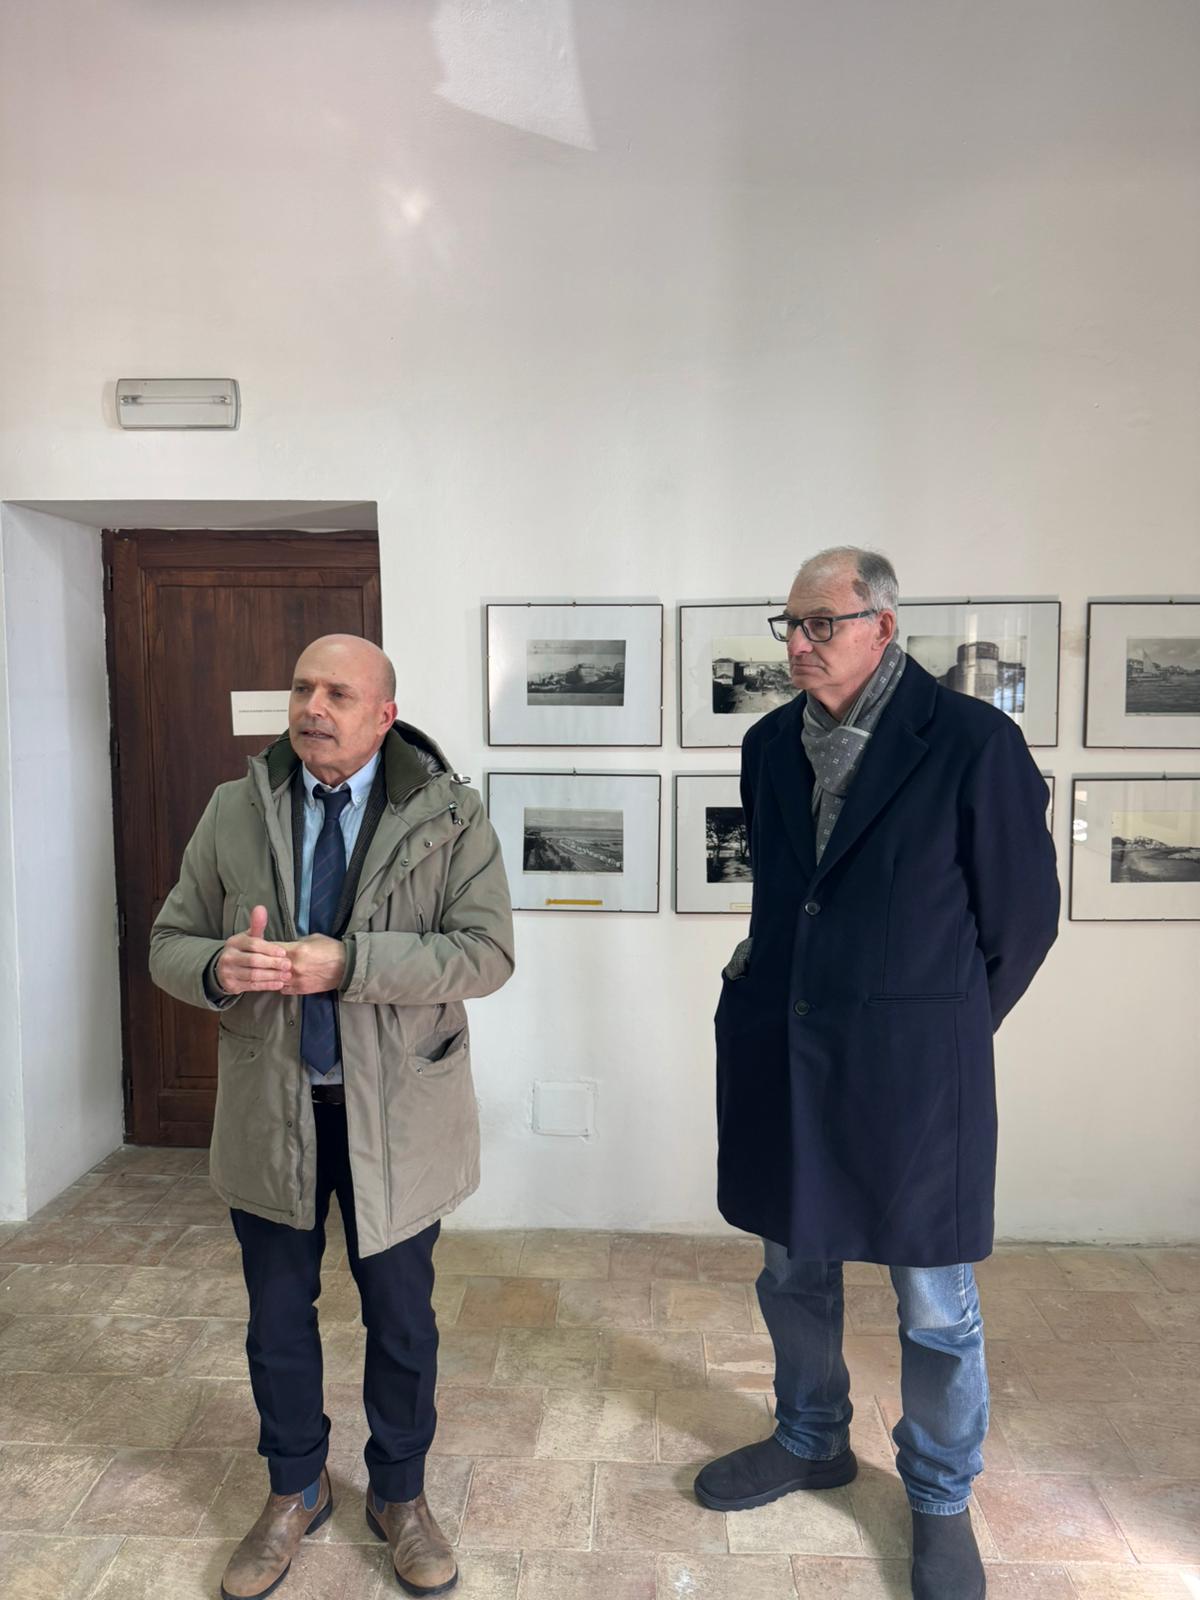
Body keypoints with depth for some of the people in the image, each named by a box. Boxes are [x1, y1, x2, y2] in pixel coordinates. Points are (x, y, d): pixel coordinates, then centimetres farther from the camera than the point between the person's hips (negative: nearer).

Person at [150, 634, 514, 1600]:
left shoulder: (448, 814, -9)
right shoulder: (234, 812, 1)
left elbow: (488, 951, -16)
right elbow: (169, 943, 5)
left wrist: (346, 963, -26)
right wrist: (218, 967, -20)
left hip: (395, 1111, -2)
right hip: (269, 1108, 3)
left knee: (401, 1317, 15)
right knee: (277, 1314, 19)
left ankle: (400, 1495, 42)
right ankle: (295, 1491, 45)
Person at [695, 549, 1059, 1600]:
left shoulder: (973, 743, -13)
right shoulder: (772, 744, 4)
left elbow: (1023, 913, -5)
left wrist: (939, 1031, 3)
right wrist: (777, 993, 14)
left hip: (910, 1071, -5)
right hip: (783, 1057, 5)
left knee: (935, 1305, 11)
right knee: (793, 1270, 21)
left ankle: (941, 1502, 37)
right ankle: (812, 1443, 46)